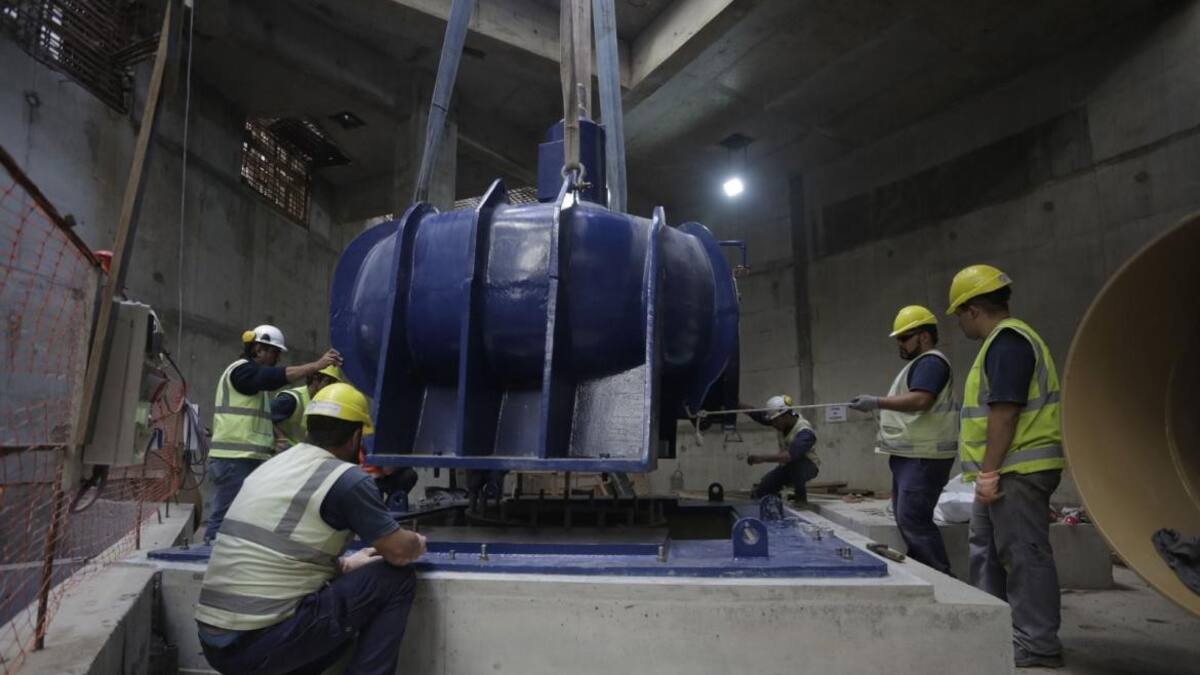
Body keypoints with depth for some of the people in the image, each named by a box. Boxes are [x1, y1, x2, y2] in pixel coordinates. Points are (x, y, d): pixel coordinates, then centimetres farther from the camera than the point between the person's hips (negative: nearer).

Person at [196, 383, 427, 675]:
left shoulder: (270, 467, 14)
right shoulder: (346, 479, -11)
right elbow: (400, 552, -6)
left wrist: (345, 564, 25)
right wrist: (417, 543, 16)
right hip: (260, 645, -8)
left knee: (346, 617, 26)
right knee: (397, 580, 1)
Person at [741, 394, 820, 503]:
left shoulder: (805, 432, -33)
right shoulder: (781, 420, -14)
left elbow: (790, 456, -47)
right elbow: (756, 414, -18)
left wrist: (762, 458, -50)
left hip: (807, 466, -5)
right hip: (787, 466, 6)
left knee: (794, 463, -41)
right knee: (757, 493, -6)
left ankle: (801, 495, -16)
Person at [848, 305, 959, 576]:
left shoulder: (931, 362, -11)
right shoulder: (919, 364, 22)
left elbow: (921, 400, -26)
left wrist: (877, 402, -30)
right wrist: (888, 433, 20)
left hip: (923, 458, -11)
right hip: (910, 455, 11)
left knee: (913, 519, -14)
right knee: (907, 519, 12)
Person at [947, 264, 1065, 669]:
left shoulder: (1007, 340, -15)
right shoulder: (1007, 339, 18)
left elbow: (1005, 410, -22)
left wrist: (989, 472, -21)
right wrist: (988, 473, 21)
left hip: (1016, 472, -11)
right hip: (1007, 471, 11)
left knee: (1024, 555, -3)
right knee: (987, 550, 17)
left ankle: (1037, 646, 6)